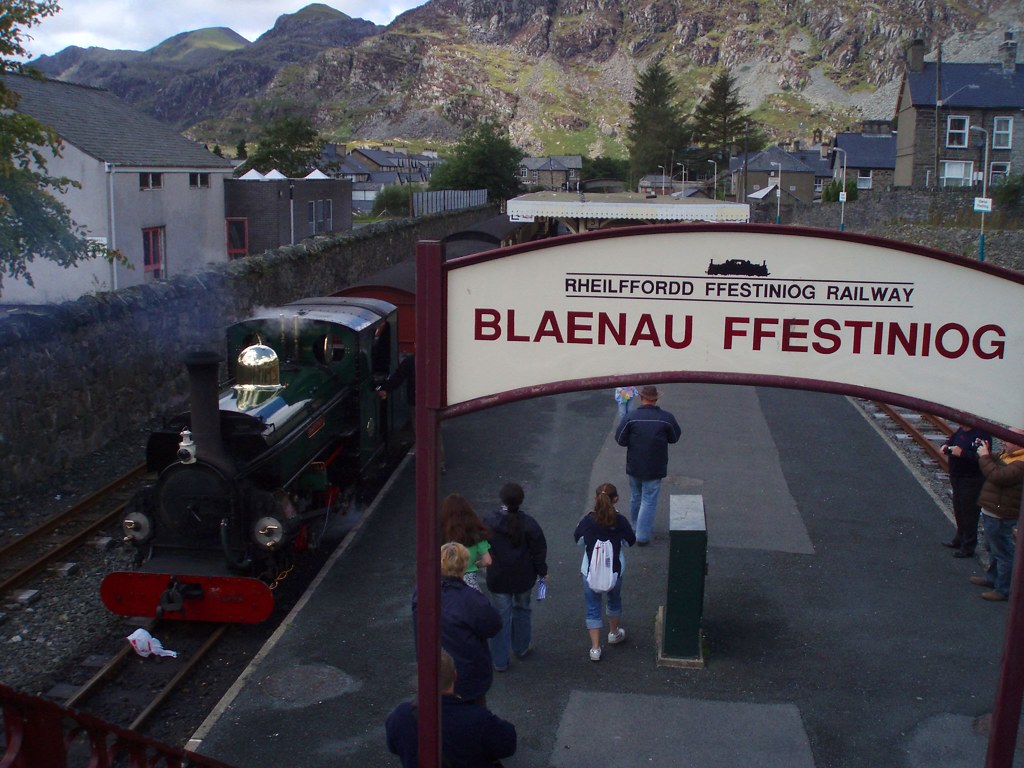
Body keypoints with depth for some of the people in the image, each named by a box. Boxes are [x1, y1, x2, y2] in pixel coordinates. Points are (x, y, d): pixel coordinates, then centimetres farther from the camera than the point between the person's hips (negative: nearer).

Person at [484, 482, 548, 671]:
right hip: (523, 578, 0)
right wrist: (542, 572, 7)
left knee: (502, 616, 8)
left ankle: (500, 661, 11)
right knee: (522, 610, 23)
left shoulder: (490, 521, -13)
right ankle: (521, 647, 39)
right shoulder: (529, 524, -15)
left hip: (498, 579, 0)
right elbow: (539, 549, -7)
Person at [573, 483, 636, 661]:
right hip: (614, 570, 1)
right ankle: (614, 633, 48)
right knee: (614, 600, 28)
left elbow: (578, 539, 0)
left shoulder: (587, 520, -19)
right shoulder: (620, 521, -20)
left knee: (593, 608, 13)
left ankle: (595, 648, 13)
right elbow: (631, 541, -2)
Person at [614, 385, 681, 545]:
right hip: (655, 468, -2)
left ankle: (637, 526, 38)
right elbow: (675, 438, 2)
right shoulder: (666, 418, -11)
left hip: (634, 466, 2)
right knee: (649, 500, 4)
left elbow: (620, 440, -8)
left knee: (635, 497, 21)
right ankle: (642, 536, 3)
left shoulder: (630, 417, -12)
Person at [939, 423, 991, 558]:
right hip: (957, 478, 9)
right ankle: (960, 540, 39)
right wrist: (945, 447, -2)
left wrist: (962, 453, -34)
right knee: (959, 511, 22)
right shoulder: (961, 430, 4)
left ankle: (968, 548, 12)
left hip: (971, 482, -9)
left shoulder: (981, 434, -23)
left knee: (969, 513, 1)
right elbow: (950, 440, 19)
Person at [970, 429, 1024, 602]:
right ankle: (992, 578, 42)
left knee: (1002, 553, 0)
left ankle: (1003, 590, 9)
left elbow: (996, 476, -33)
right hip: (992, 512, 11)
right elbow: (995, 466, 20)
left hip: (1000, 516, -11)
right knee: (993, 549, 25)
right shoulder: (1009, 455, 8)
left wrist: (984, 456, -22)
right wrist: (987, 453, 2)